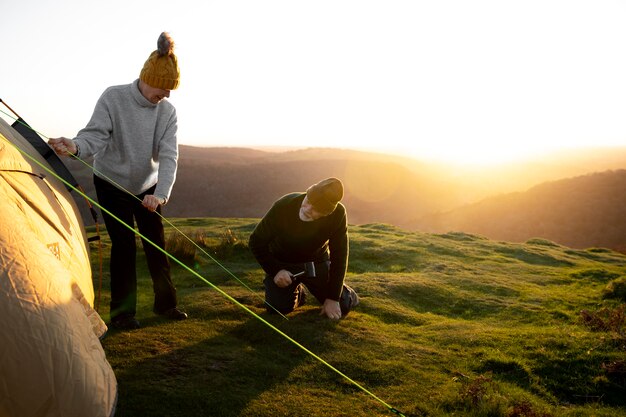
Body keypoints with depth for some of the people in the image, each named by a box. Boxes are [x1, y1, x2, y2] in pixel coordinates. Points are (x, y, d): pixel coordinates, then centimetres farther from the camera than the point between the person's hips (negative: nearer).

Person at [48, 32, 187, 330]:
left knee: (156, 244, 4)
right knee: (124, 244, -7)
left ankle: (165, 303, 20)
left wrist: (161, 194, -36)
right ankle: (121, 312, 6)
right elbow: (95, 136, -25)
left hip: (147, 187, 3)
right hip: (111, 183, -3)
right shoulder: (113, 98, -18)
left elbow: (169, 156, -21)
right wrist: (75, 146, -49)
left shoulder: (167, 112, -12)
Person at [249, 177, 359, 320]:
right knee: (279, 307, -20)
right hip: (282, 264, -1)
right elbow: (256, 242, -16)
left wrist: (333, 298, -19)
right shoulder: (283, 207, -30)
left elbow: (339, 255, -18)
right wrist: (275, 270, -26)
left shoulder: (338, 214, -28)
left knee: (344, 306, -8)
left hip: (317, 262, 1)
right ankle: (297, 291, 16)